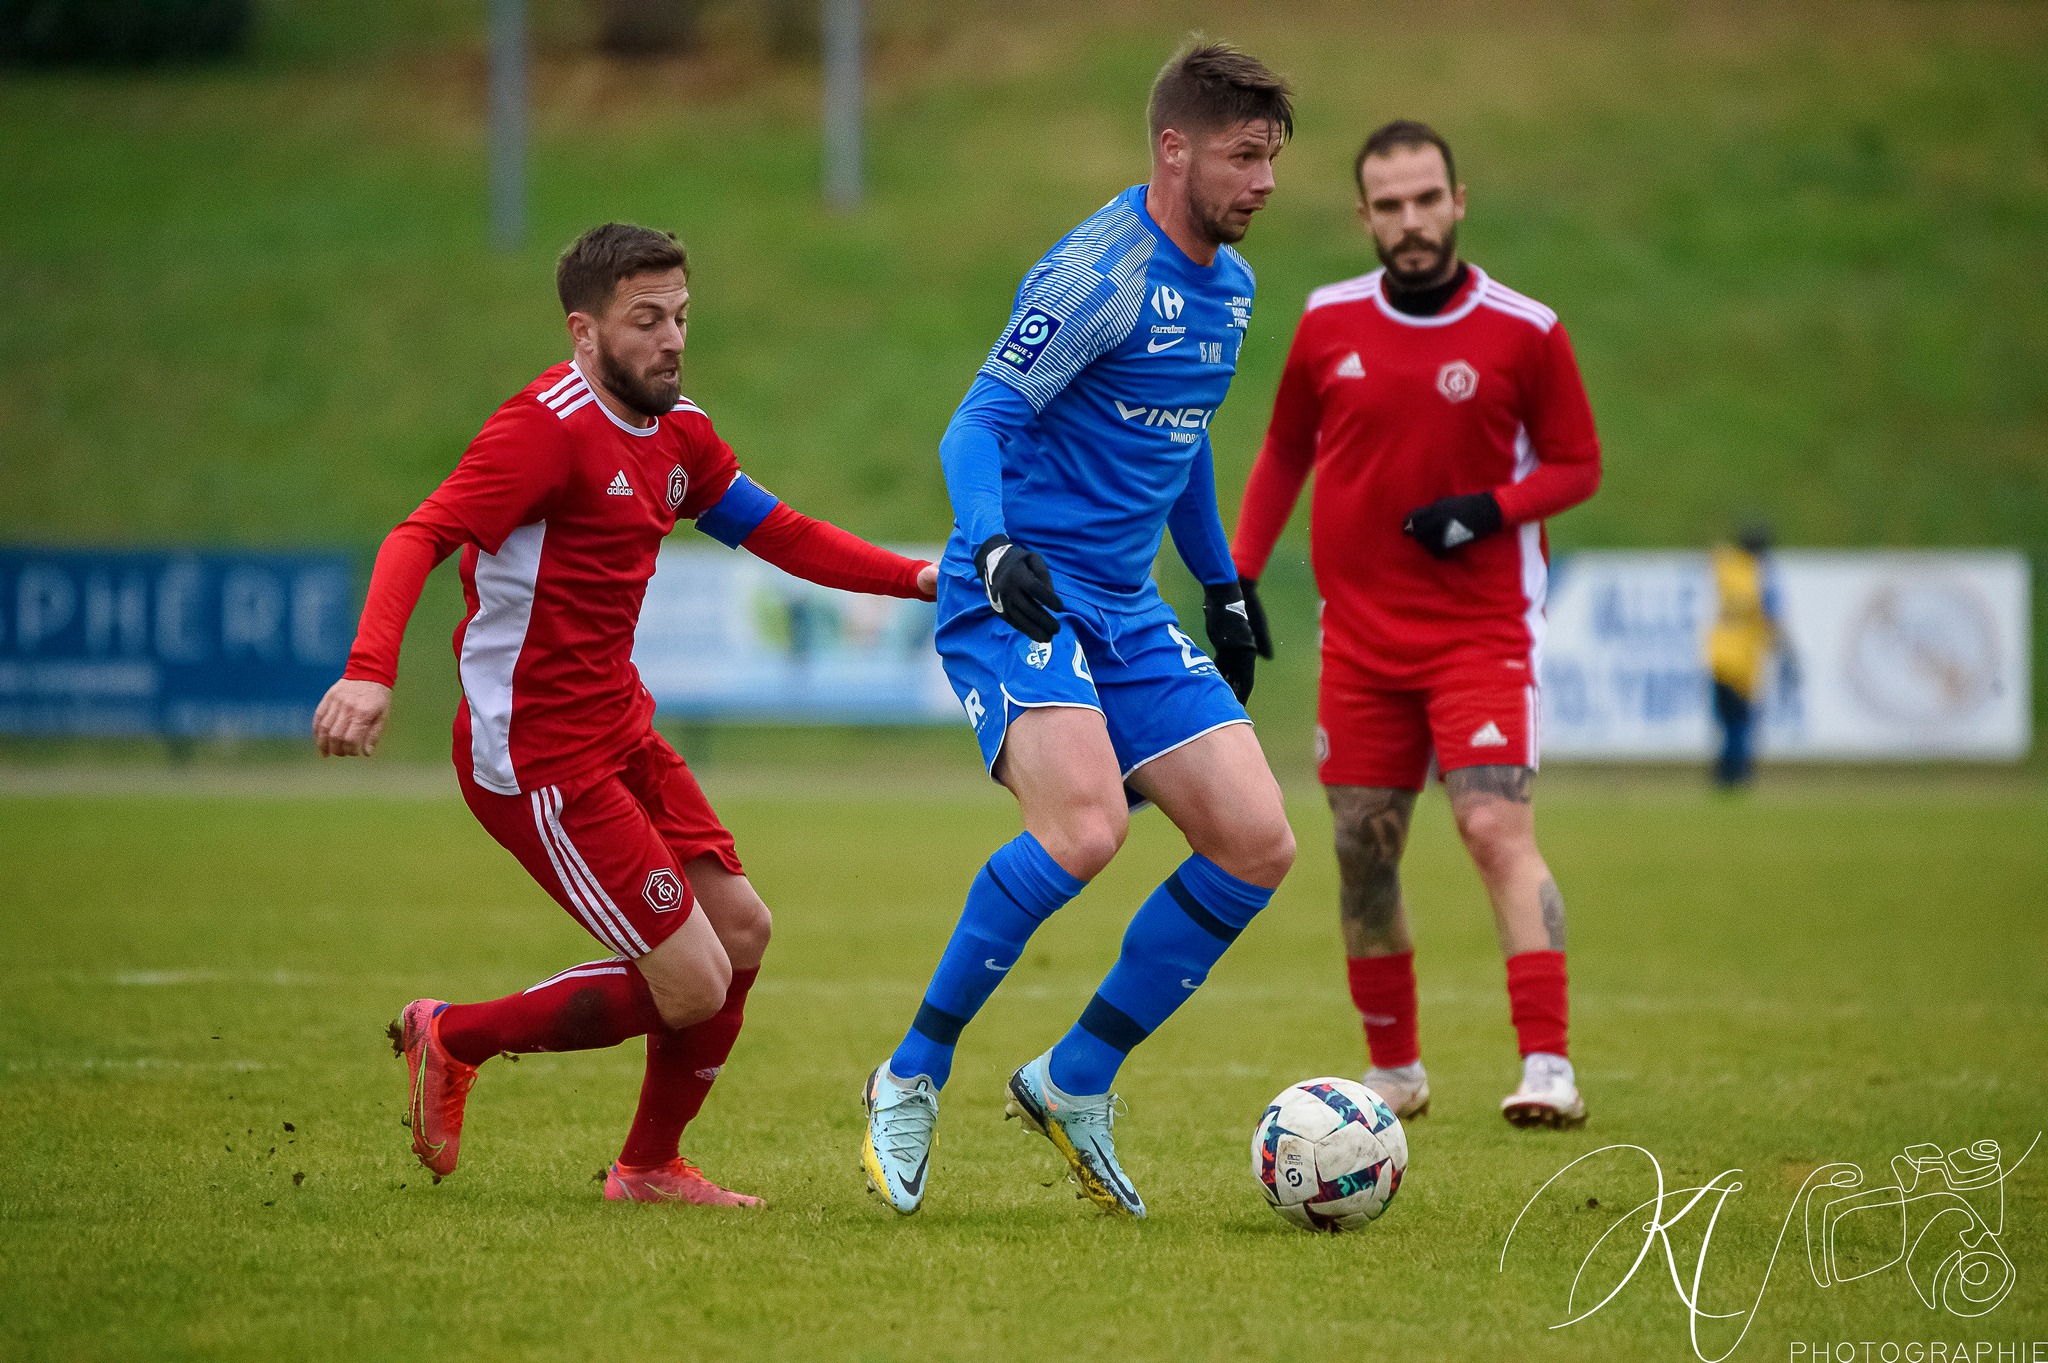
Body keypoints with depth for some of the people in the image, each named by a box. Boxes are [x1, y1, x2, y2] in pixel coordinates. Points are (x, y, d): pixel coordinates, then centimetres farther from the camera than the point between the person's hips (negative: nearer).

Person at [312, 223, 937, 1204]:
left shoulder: (676, 433, 10)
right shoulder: (548, 426, -18)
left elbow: (777, 533, 22)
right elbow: (419, 537, -26)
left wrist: (919, 578, 12)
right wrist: (370, 671, -42)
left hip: (620, 733, 9)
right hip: (537, 756, -9)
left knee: (739, 933, 12)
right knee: (693, 986, -9)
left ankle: (650, 1166, 28)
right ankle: (453, 1040, 8)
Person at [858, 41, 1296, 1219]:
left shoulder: (1228, 284, 13)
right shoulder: (1102, 275, -14)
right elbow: (977, 427, -17)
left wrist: (1224, 585, 30)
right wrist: (993, 548, -33)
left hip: (1128, 615, 9)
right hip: (1018, 601, -9)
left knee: (1257, 845, -3)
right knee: (1084, 828, -30)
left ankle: (1076, 1078, 9)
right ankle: (915, 1074, -13)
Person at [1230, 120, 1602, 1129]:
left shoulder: (1524, 332, -7)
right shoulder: (1329, 323, 3)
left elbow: (1578, 465, 1)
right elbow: (1285, 451, 16)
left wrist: (1492, 507, -16)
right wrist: (1241, 573, 10)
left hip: (1482, 628, -4)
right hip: (1359, 631, 4)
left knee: (1498, 825, -19)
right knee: (1364, 850, 6)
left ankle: (1548, 1069, -23)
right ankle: (1394, 1070, 22)